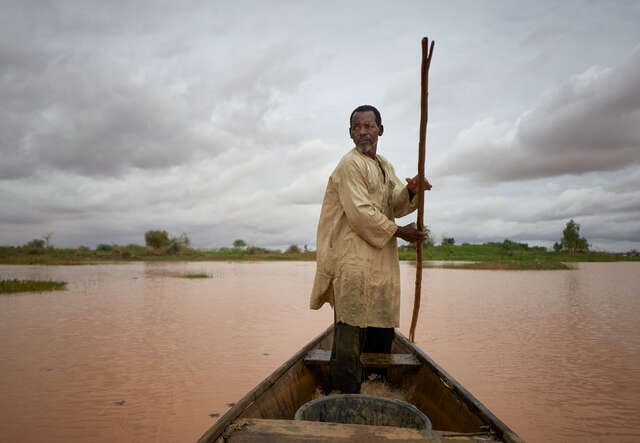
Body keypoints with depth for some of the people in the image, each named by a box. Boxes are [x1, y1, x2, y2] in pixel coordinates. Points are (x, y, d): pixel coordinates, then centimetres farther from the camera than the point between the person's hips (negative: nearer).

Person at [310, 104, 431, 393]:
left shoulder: (385, 166, 19)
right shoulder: (350, 164, -9)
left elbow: (395, 205, 11)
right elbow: (360, 212, -17)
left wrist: (410, 191, -10)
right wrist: (398, 232, -13)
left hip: (381, 259, 9)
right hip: (353, 258, -9)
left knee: (383, 326, 14)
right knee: (352, 328, -9)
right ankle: (346, 394, 0)